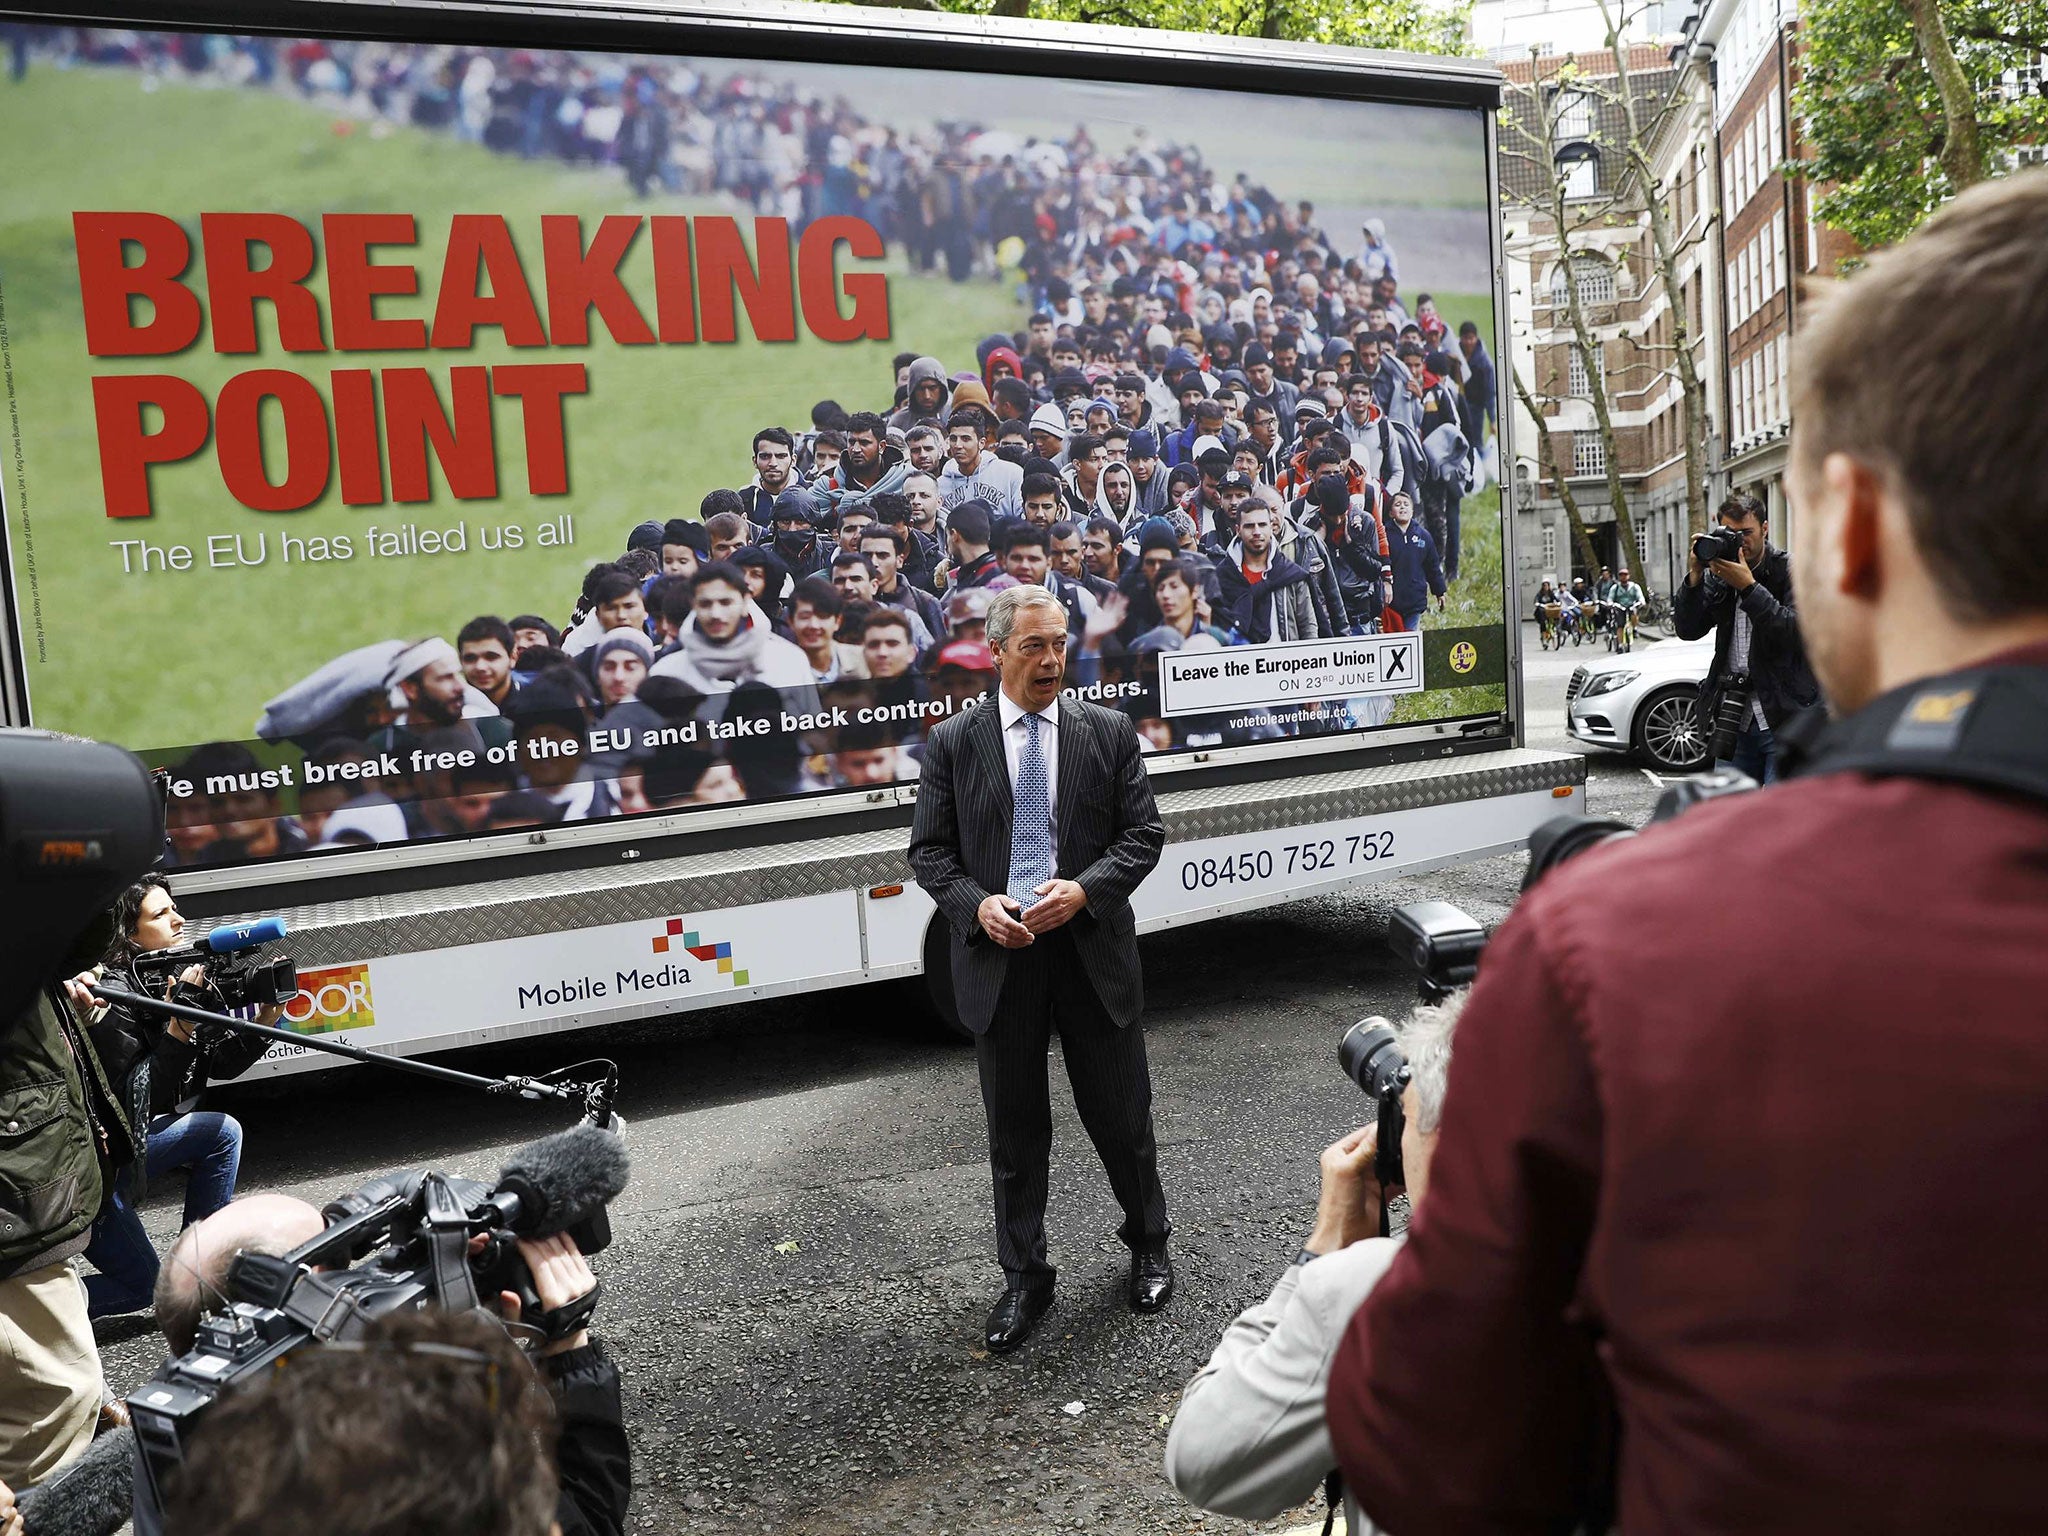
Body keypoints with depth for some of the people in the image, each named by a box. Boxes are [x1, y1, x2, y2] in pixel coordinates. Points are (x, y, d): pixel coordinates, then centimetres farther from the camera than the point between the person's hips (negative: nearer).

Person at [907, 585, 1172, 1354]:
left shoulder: (1109, 732, 2)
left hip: (1092, 949, 0)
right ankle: (1024, 1278, 28)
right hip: (999, 954, 0)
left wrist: (1083, 890, -16)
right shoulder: (952, 743, 2)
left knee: (1120, 1115, 12)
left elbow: (1143, 834, 0)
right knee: (1015, 1130, 11)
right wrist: (977, 905, -16)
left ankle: (1148, 1246, 37)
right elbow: (930, 851, 3)